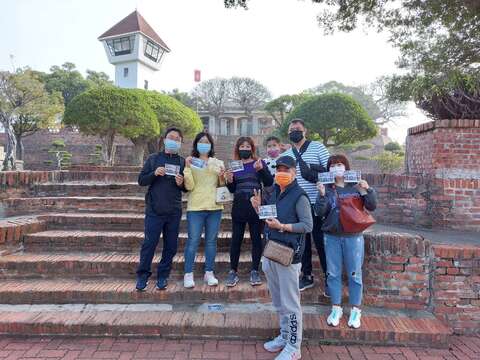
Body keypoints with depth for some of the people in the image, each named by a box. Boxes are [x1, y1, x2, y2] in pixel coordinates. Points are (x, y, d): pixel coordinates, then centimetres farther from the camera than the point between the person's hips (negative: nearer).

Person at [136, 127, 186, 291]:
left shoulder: (183, 162, 8)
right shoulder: (153, 159, 6)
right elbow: (141, 180, 3)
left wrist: (181, 184, -12)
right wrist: (154, 174, -14)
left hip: (174, 212, 2)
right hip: (154, 210, -2)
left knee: (171, 246, 7)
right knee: (149, 243, 0)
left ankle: (163, 276, 22)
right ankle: (142, 275, 17)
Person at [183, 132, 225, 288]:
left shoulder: (218, 163, 12)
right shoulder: (191, 162, 4)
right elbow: (189, 186, -6)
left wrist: (222, 176, -6)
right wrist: (187, 168, -14)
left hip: (215, 207, 3)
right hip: (195, 207, -2)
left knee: (211, 241, 9)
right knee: (193, 241, 0)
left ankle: (209, 273, 20)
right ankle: (188, 274, 11)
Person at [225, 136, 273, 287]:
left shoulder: (259, 163, 4)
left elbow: (269, 183, -7)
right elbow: (232, 190, 11)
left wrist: (261, 169, -22)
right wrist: (229, 181, -9)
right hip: (238, 208, 2)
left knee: (256, 239, 4)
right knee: (236, 239, 4)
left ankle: (255, 271, 15)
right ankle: (233, 271, 14)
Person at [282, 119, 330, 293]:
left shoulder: (318, 147, -1)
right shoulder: (286, 155, 12)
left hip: (316, 203, -4)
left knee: (321, 242, 2)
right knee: (302, 241, 12)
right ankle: (307, 276, 26)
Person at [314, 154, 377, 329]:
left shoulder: (356, 187, -1)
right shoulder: (326, 188, 1)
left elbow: (372, 206, -2)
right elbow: (320, 212, -6)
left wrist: (367, 190, -17)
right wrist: (322, 195, -21)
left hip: (353, 237, -1)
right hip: (332, 237, 1)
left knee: (354, 274, 8)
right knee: (333, 274, 9)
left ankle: (355, 310, 23)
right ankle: (336, 309, 24)